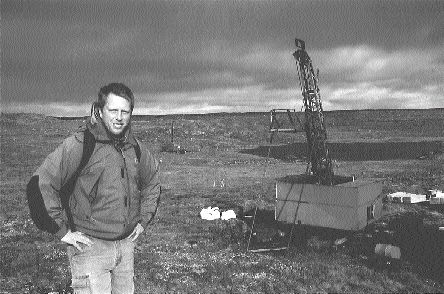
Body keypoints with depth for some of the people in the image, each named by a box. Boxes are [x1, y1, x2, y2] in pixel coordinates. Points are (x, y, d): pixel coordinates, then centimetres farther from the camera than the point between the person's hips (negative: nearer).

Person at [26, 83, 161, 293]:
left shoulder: (136, 148, 5)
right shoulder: (78, 145, -15)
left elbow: (152, 183, 21)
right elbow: (40, 185, -18)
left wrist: (143, 220, 13)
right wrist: (62, 231, -15)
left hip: (126, 243, 6)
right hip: (89, 246, -6)